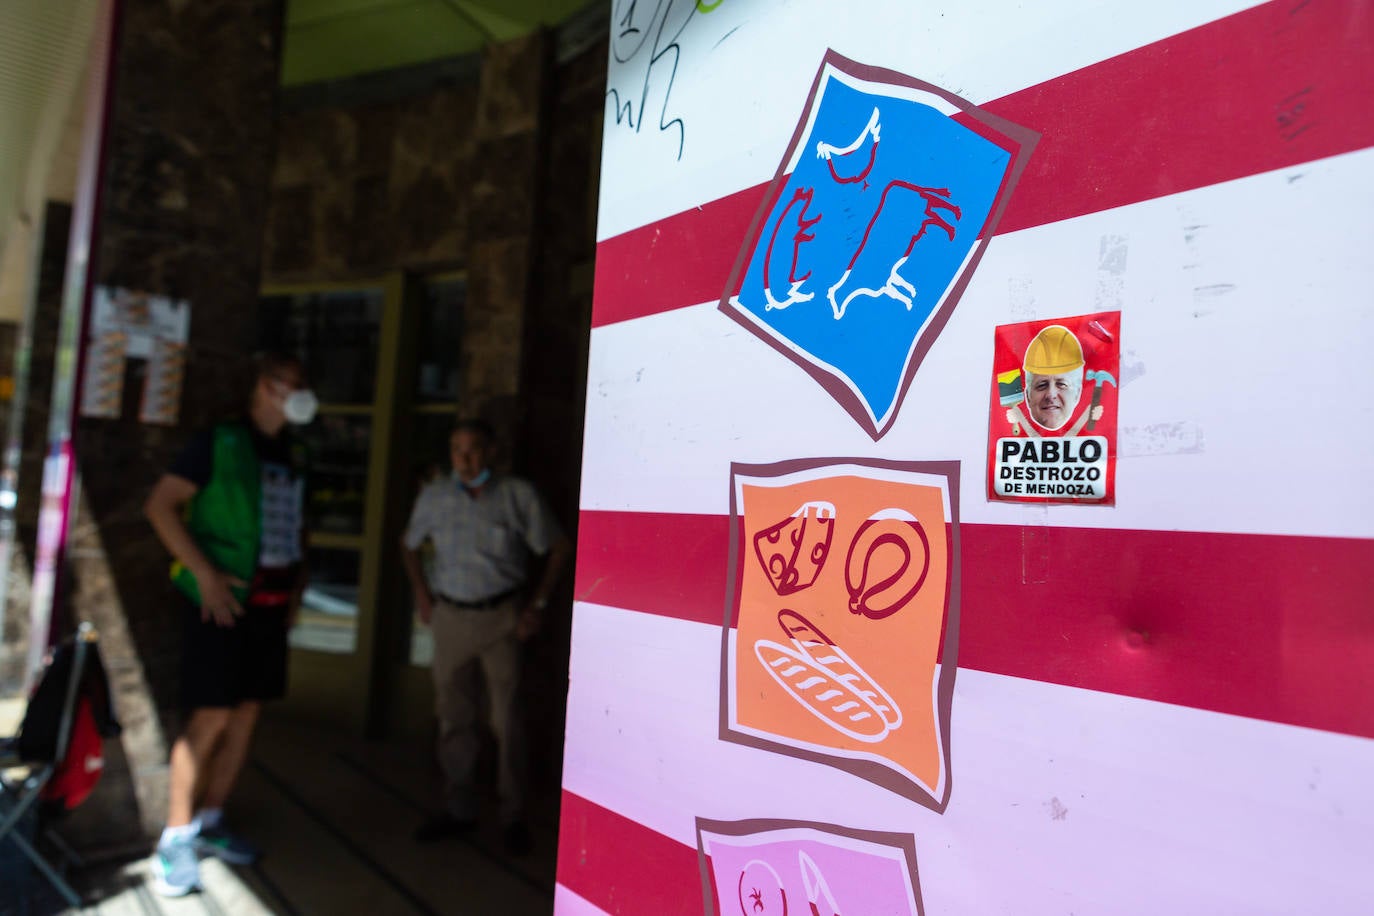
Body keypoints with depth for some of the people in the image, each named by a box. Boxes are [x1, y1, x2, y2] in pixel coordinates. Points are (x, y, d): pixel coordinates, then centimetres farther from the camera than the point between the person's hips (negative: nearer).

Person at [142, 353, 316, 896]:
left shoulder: (294, 457, 12)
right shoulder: (219, 443, -7)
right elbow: (160, 506, -11)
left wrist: (297, 585, 12)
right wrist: (205, 574, -16)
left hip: (271, 605, 6)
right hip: (222, 599, -6)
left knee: (246, 714, 10)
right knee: (210, 716, -5)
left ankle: (209, 824, 24)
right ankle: (176, 839, 9)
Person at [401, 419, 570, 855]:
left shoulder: (519, 495, -6)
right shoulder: (434, 496, 1)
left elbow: (558, 548, 1)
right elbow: (409, 544, 18)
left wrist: (537, 603, -2)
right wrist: (421, 594, 9)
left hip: (502, 617, -2)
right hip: (450, 616, 3)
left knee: (507, 718, 0)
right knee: (453, 716, 10)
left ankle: (513, 816, 13)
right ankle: (458, 809, 25)